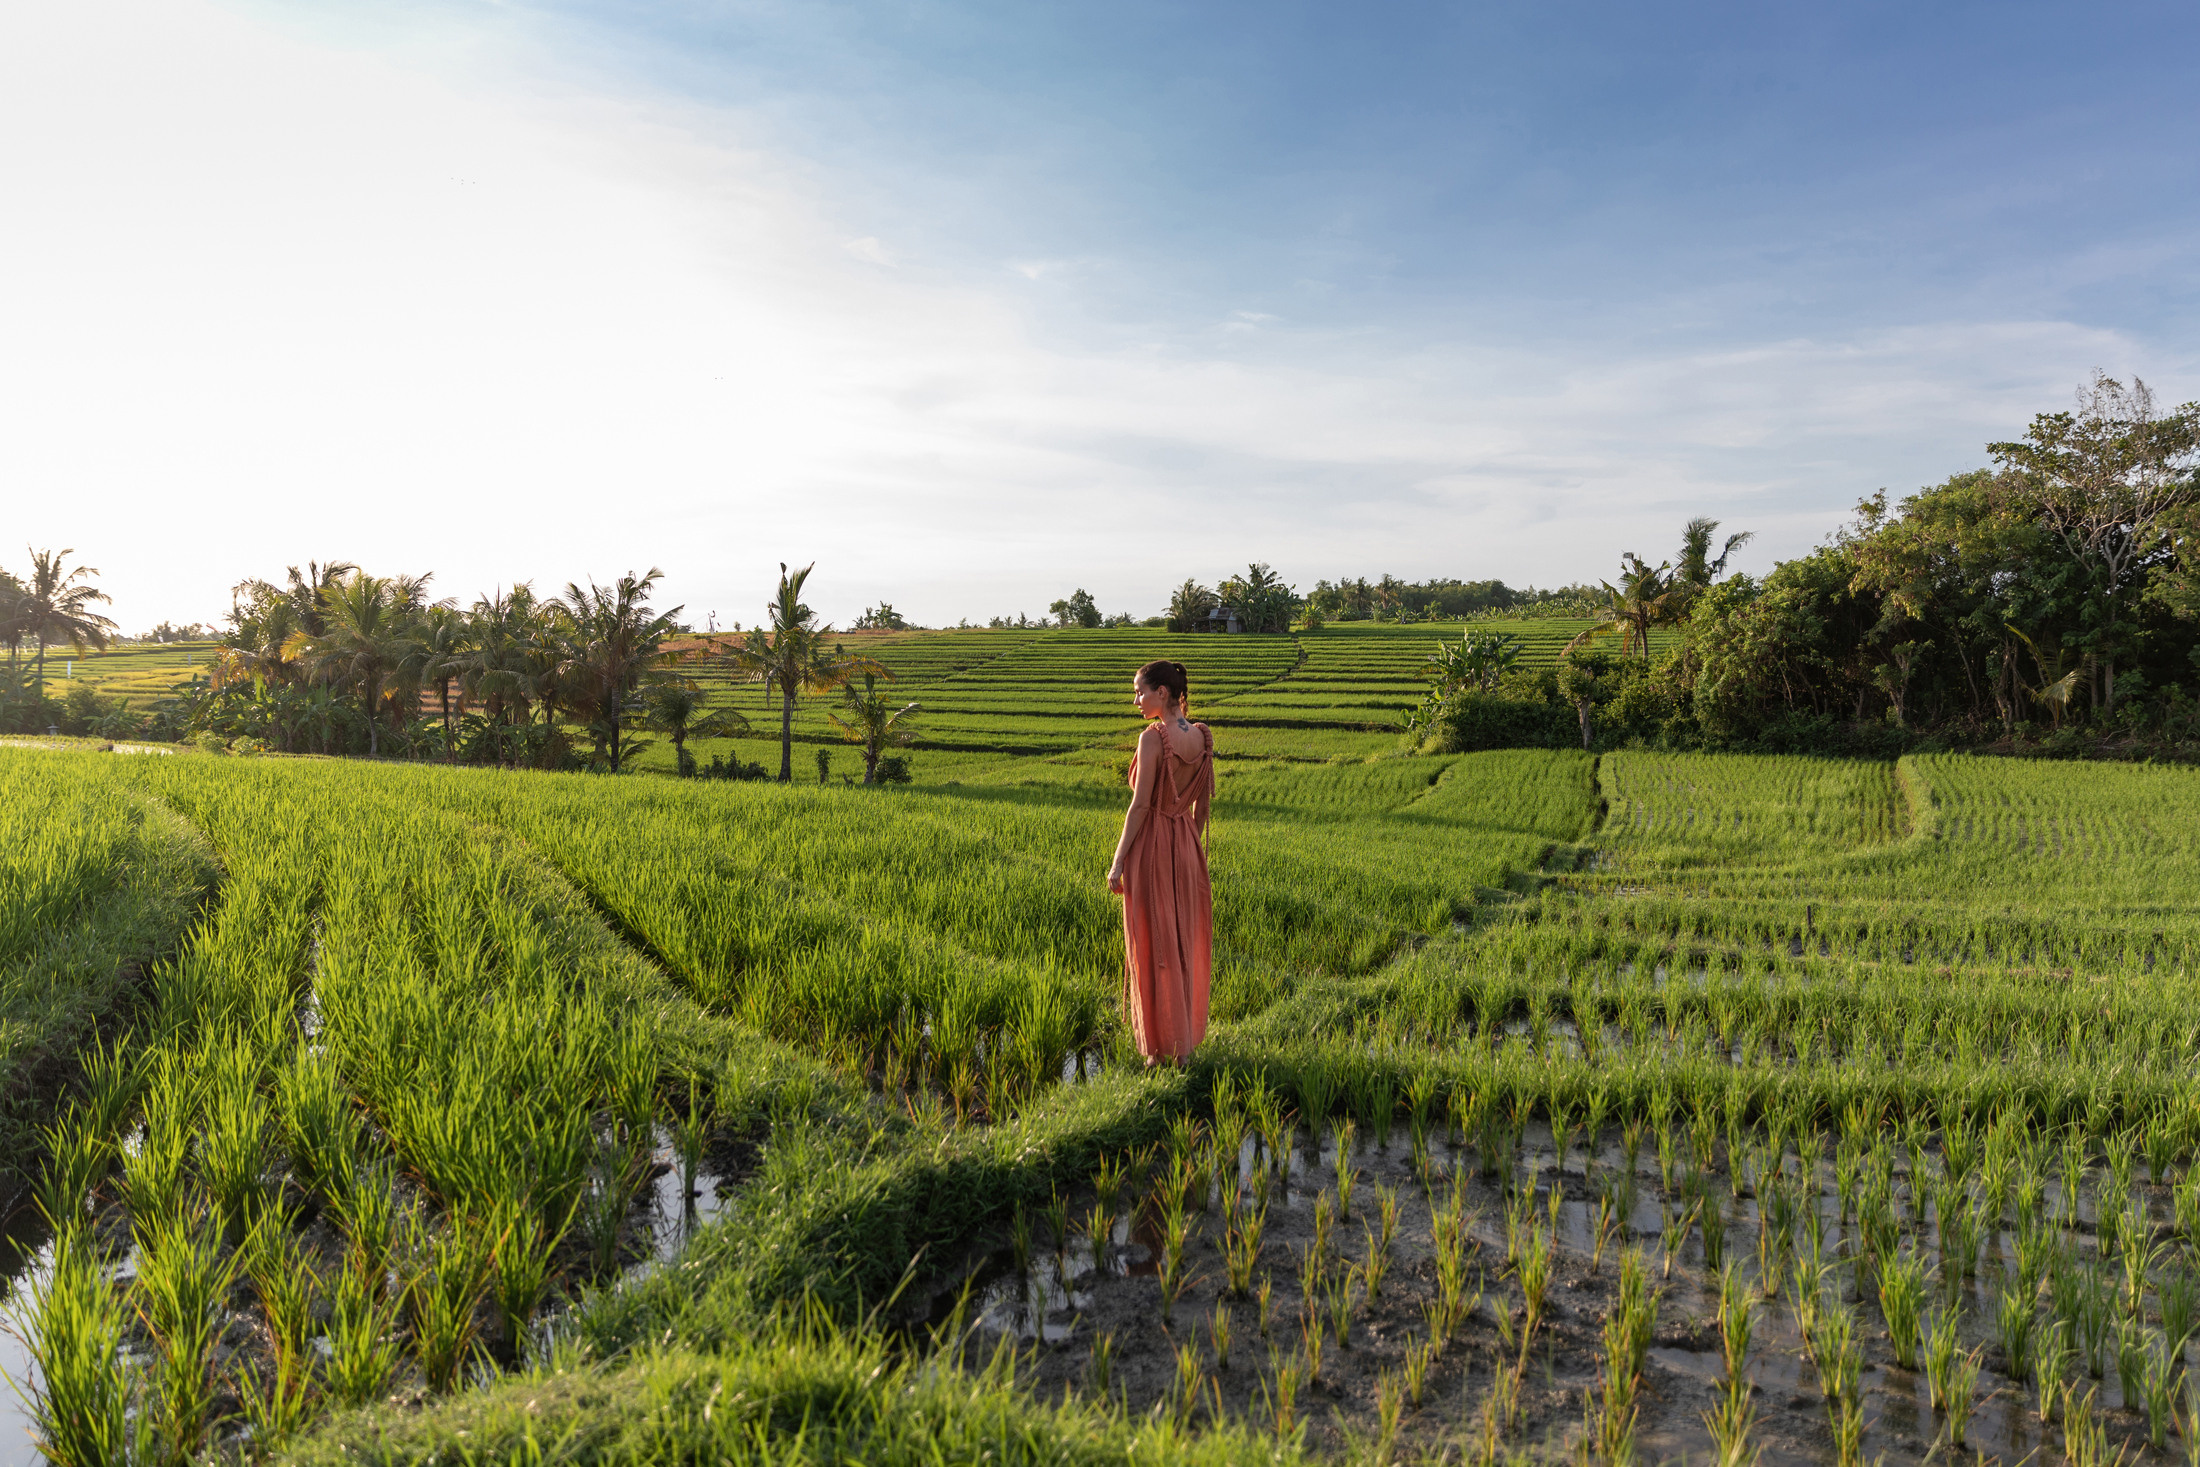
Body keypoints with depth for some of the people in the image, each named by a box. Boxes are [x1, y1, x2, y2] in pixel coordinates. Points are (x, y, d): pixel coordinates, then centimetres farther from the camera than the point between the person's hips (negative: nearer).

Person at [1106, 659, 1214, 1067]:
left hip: (1151, 845, -6)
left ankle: (1159, 1047, 13)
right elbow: (1204, 803, 8)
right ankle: (1186, 1041, 24)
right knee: (1185, 942, 16)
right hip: (1186, 844, 6)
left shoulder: (1152, 737, -17)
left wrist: (1118, 862, -12)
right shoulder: (1202, 738, 2)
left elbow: (1140, 805, -18)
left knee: (1153, 946, 5)